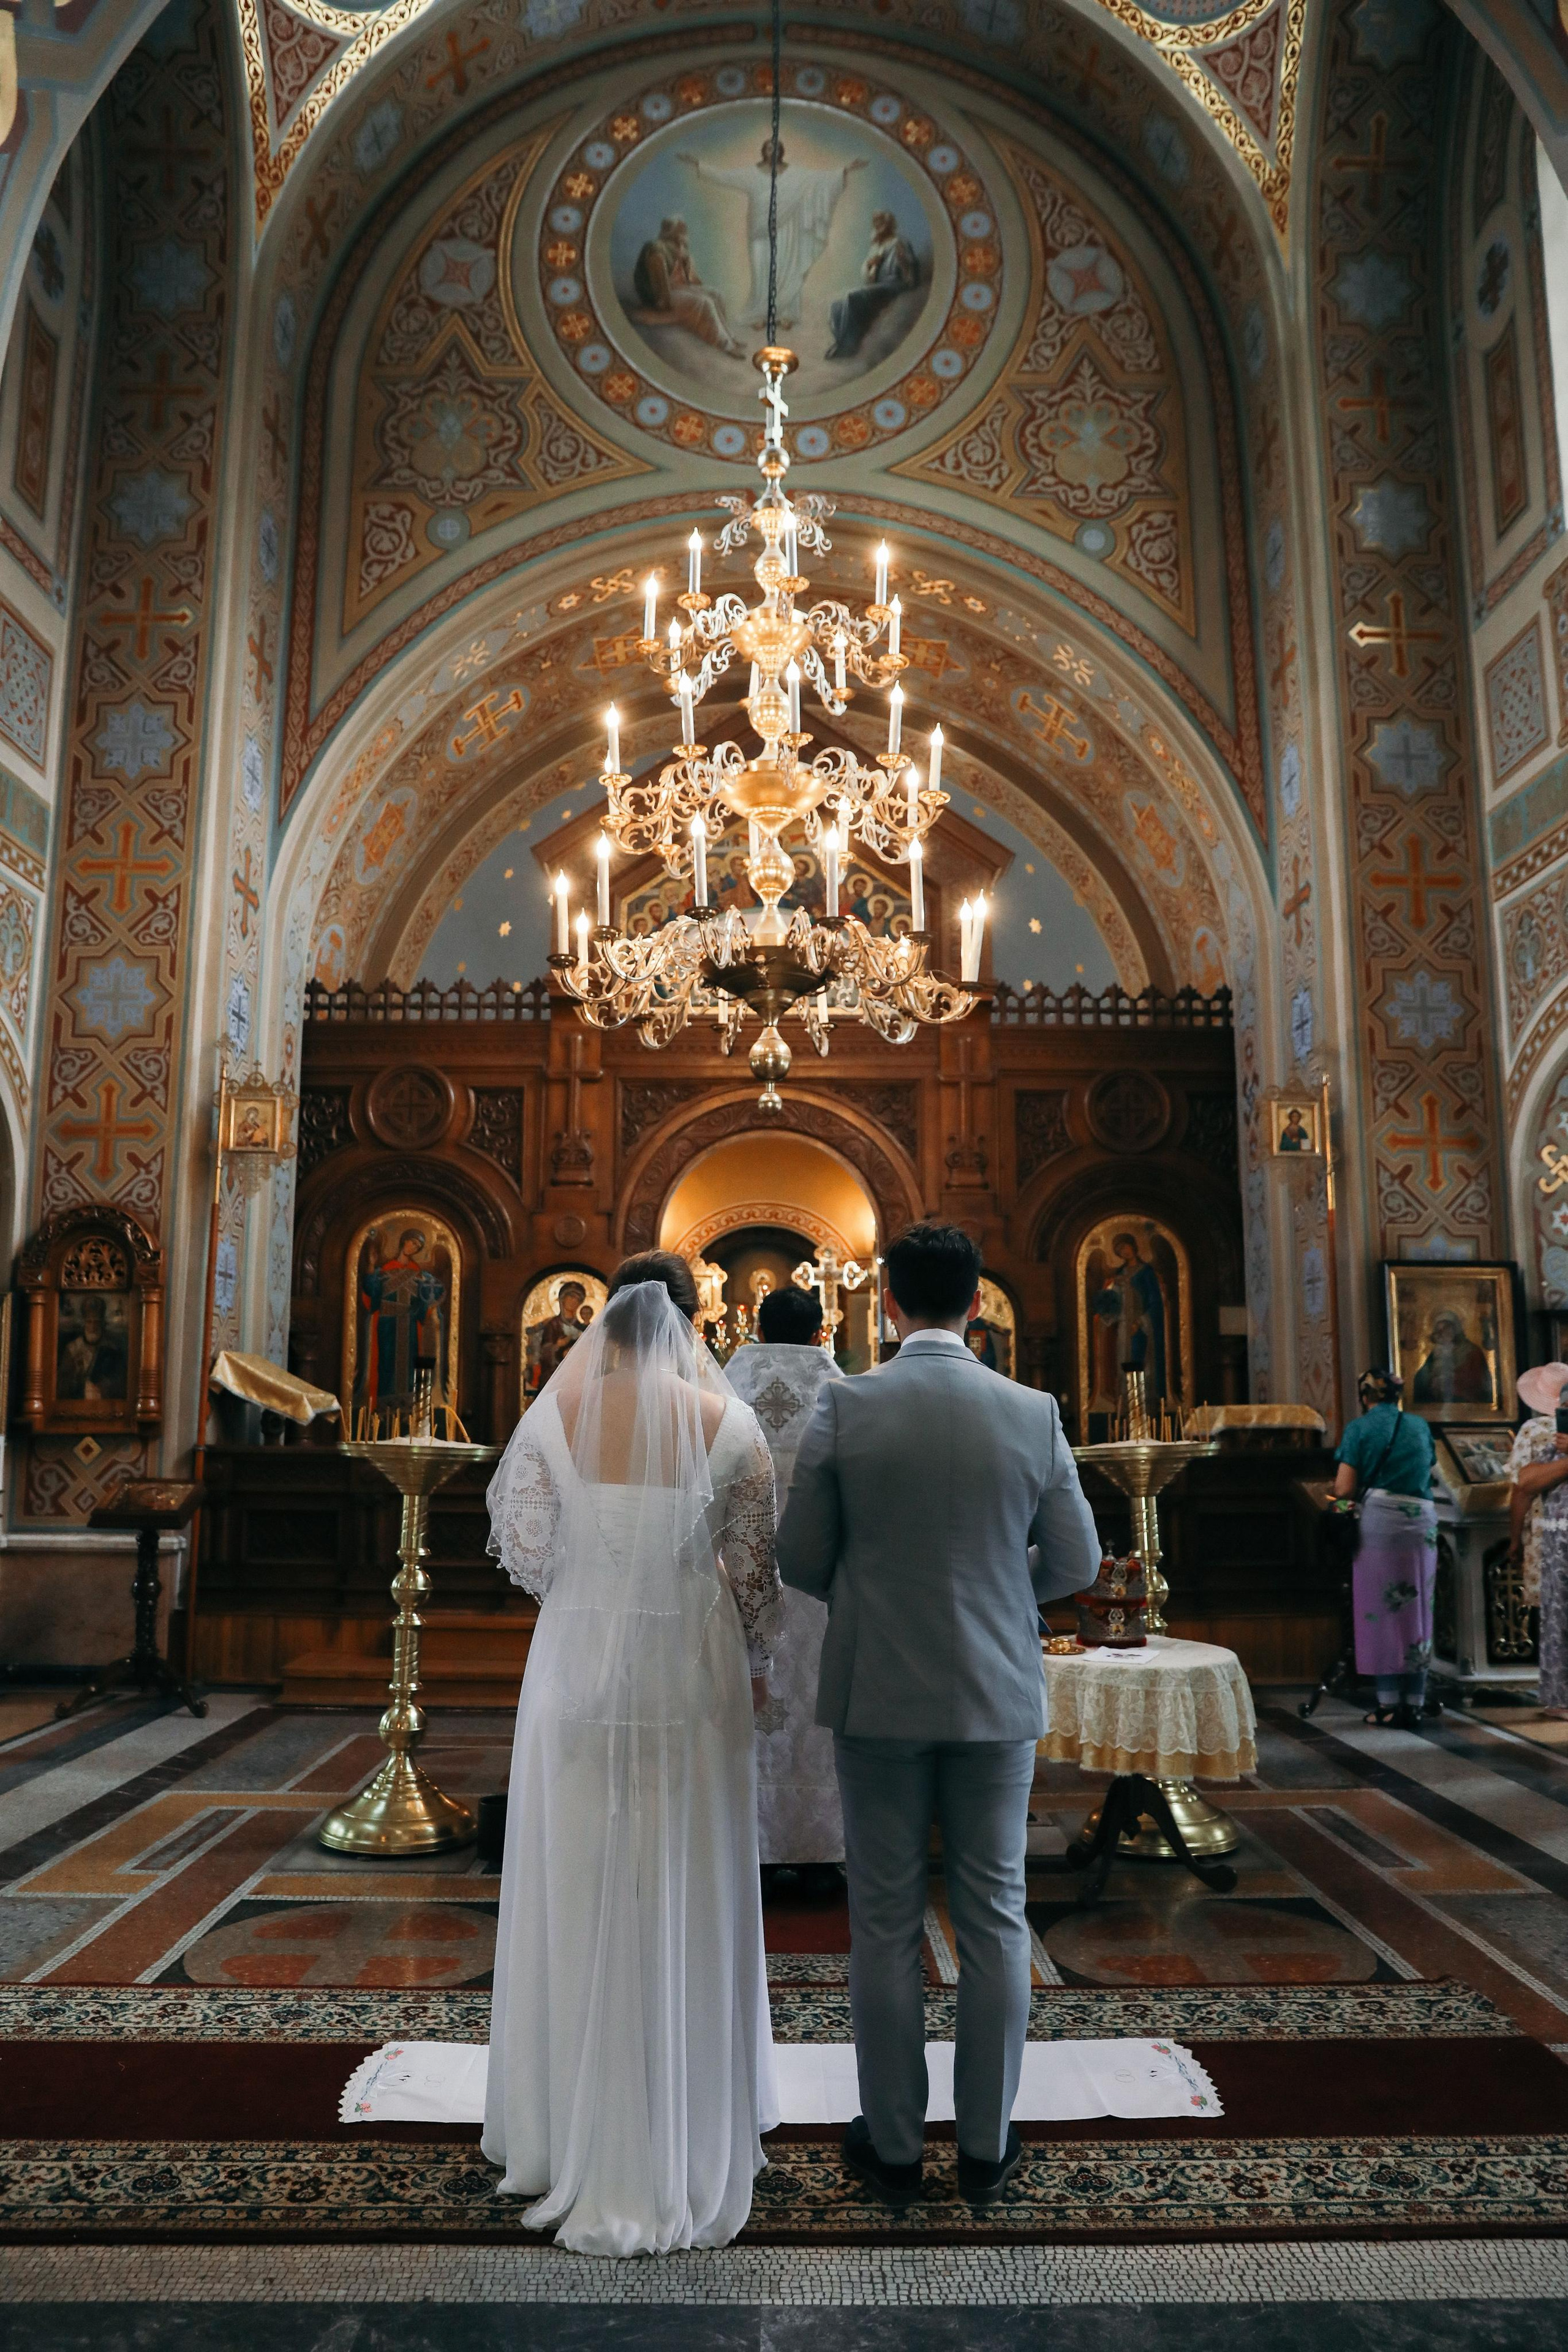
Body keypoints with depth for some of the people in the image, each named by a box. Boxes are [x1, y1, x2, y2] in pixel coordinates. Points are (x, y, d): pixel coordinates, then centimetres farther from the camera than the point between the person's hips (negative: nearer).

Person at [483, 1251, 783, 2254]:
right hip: (690, 1671, -1)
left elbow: (524, 1550, -2)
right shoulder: (728, 1423, -9)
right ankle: (687, 2131, 26)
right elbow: (753, 1567, -2)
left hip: (579, 1665, 1)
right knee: (684, 1901, 12)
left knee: (576, 1895, 15)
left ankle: (570, 2131, 31)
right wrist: (754, 1663, 11)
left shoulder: (555, 1413, -7)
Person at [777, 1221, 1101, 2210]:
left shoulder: (844, 1407, -11)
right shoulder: (1032, 1413, -7)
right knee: (995, 1920, 14)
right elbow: (1075, 1563, 0)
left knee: (886, 1924, 11)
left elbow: (802, 1558, -5)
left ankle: (894, 2146, 24)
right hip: (996, 1692, 1)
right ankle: (987, 2146, 26)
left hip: (878, 1692, -1)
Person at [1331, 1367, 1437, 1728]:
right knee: (1417, 1610, 9)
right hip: (1423, 1518, 4)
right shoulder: (1419, 1425, 13)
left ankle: (1389, 1702, 5)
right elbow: (1428, 1469, 19)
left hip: (1380, 1514, -3)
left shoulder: (1359, 1428, 1)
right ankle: (1414, 1703, 11)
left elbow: (1344, 1489, -4)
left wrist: (1355, 1494, 18)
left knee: (1379, 1607, 4)